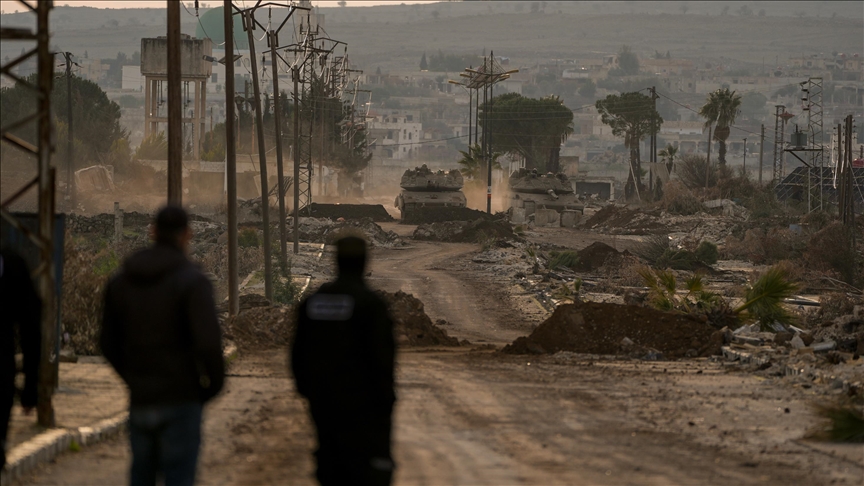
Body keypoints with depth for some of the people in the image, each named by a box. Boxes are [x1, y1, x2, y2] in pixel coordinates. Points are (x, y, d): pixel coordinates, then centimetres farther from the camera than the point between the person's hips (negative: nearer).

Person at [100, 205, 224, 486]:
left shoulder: (121, 281, 6)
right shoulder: (192, 281, -11)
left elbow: (109, 344, 11)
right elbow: (208, 344, -20)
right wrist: (214, 384, -3)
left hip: (140, 400, 5)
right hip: (180, 400, -5)